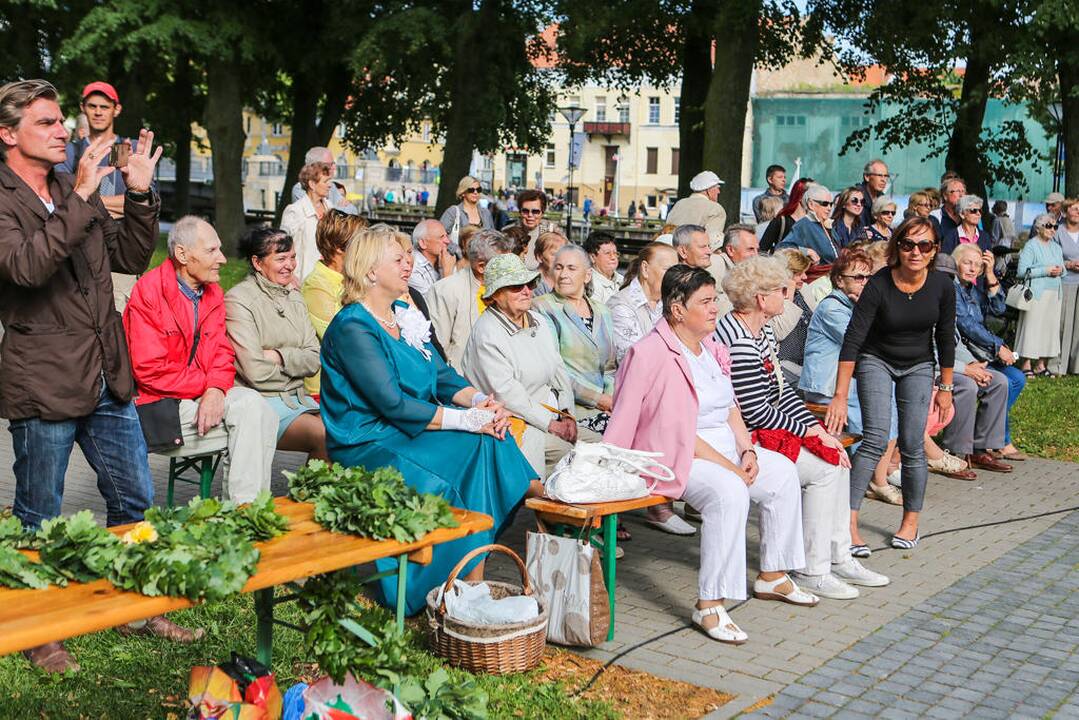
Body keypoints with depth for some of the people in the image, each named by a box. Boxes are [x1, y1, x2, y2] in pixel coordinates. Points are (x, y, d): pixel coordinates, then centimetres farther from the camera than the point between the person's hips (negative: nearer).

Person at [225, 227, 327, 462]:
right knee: (324, 437, -27)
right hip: (260, 400, -6)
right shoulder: (238, 300, -6)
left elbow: (314, 360, 8)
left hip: (297, 398, 6)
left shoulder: (293, 297, 16)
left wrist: (280, 357, -8)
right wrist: (295, 363, 1)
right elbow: (255, 372, -14)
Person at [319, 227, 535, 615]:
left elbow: (443, 375, 12)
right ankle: (471, 591, -19)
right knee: (474, 445, -26)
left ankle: (476, 584, -20)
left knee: (491, 438, -17)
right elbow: (392, 405, -21)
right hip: (368, 445, -8)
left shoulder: (404, 316, 14)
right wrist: (468, 419, -22)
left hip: (409, 432, 8)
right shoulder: (352, 328, -13)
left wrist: (479, 400, -10)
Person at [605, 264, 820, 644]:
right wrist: (728, 466, -21)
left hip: (724, 446, 10)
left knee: (783, 472, 6)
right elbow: (676, 430, -22)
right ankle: (709, 605, -26)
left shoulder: (710, 345, 10)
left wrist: (747, 450, -1)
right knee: (730, 492, -32)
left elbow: (730, 405, 16)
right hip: (676, 455, -10)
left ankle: (772, 576, 19)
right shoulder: (654, 354, -19)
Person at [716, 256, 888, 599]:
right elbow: (756, 412, -22)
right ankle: (812, 571, -5)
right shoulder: (739, 342, -23)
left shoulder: (763, 331, 11)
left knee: (837, 458, 5)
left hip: (765, 429, 10)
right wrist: (808, 431, -11)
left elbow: (780, 390, 14)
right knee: (825, 468, -14)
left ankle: (839, 558, 13)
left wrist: (817, 426, 2)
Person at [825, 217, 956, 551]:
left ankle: (911, 521, 14)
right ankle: (849, 520, -16)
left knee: (912, 445, -4)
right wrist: (840, 397, -31)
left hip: (918, 366, 3)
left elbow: (946, 338, 0)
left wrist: (946, 388, 4)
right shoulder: (879, 285, -24)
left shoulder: (942, 285, -14)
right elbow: (853, 339, -26)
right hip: (876, 361, -2)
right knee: (876, 439, -17)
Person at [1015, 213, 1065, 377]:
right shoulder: (1030, 246, -5)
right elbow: (1023, 271, -14)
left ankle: (1041, 365, 13)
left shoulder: (1056, 248, 19)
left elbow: (1062, 267, 25)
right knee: (1032, 327, -6)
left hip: (1054, 294, 7)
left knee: (1050, 327, 6)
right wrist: (1046, 271, -16)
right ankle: (1026, 364, 0)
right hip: (1036, 294, -7)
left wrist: (1060, 270, 0)